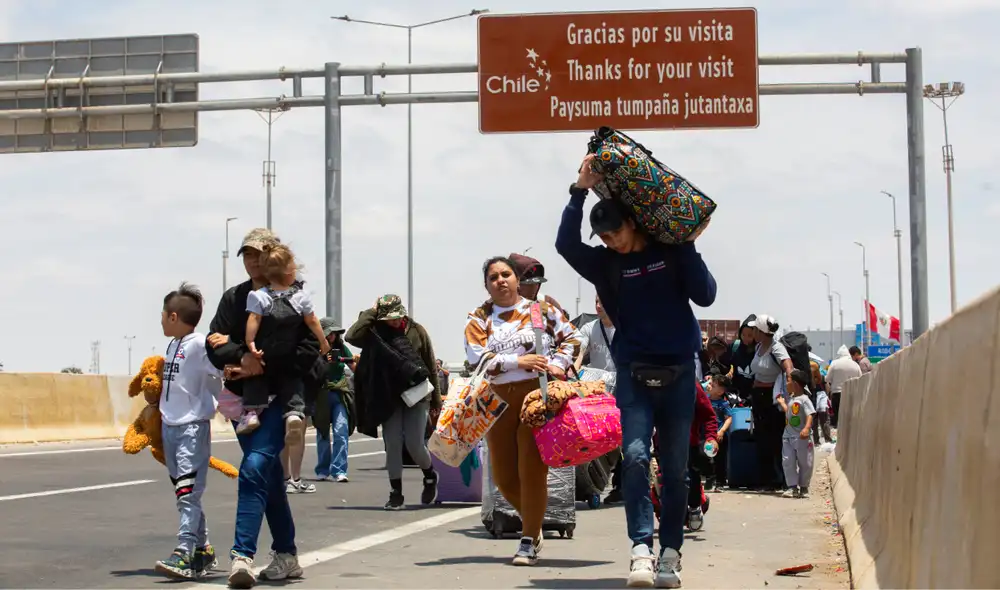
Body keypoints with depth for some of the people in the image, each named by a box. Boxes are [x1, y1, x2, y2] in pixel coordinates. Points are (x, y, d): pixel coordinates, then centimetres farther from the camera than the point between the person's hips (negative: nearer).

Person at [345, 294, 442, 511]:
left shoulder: (416, 331, -1)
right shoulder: (376, 333, -1)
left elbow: (431, 367, 3)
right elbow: (351, 336, -20)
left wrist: (436, 401, 4)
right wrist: (370, 313, -12)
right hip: (390, 397, 2)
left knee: (414, 443, -7)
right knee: (392, 444, -1)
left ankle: (430, 477, 22)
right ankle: (396, 494, 8)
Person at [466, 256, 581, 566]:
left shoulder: (540, 308, 7)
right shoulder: (478, 319, 7)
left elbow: (571, 337, 13)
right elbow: (478, 358, -6)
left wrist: (559, 364, -4)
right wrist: (519, 361, -14)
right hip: (500, 401, 3)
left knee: (532, 470, -8)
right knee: (503, 475, 7)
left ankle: (529, 542, 0)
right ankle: (532, 520, 34)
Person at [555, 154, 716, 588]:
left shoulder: (671, 252, 3)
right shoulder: (605, 263, 5)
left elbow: (705, 296, -5)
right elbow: (566, 244, -11)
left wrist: (687, 246, -11)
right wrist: (581, 190, -15)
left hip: (678, 374, 0)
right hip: (633, 376, 0)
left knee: (674, 468, 4)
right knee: (635, 456, -17)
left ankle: (670, 553, 12)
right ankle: (642, 549, -18)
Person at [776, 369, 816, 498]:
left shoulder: (804, 399, -13)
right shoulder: (789, 398, 11)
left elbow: (810, 415, -22)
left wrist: (807, 428, -36)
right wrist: (781, 402, 31)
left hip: (801, 437, -7)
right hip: (788, 436, 7)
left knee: (804, 463, 5)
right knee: (788, 462, 1)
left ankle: (804, 488, 17)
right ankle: (793, 487, 4)